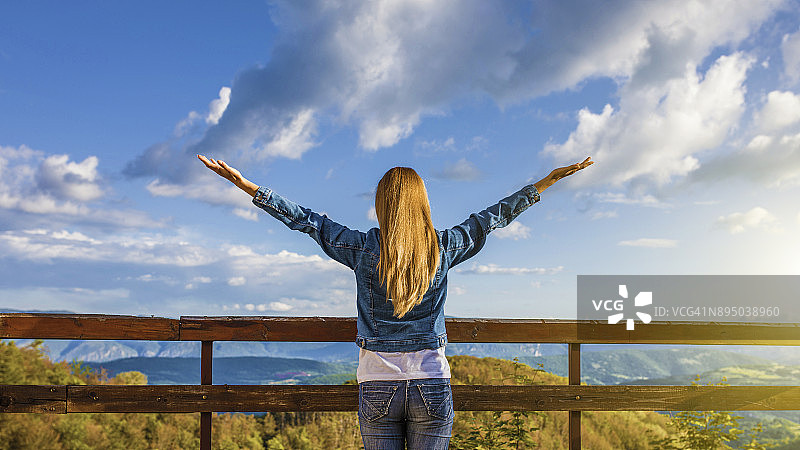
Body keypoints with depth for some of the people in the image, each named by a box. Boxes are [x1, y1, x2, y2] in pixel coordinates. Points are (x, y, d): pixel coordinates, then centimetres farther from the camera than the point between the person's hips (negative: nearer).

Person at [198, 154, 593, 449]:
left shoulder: (362, 247, -5)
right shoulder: (443, 247, -1)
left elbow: (303, 219, -1)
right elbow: (494, 217, 9)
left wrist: (241, 182, 7)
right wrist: (552, 178, 21)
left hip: (377, 385, -1)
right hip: (432, 384, 1)